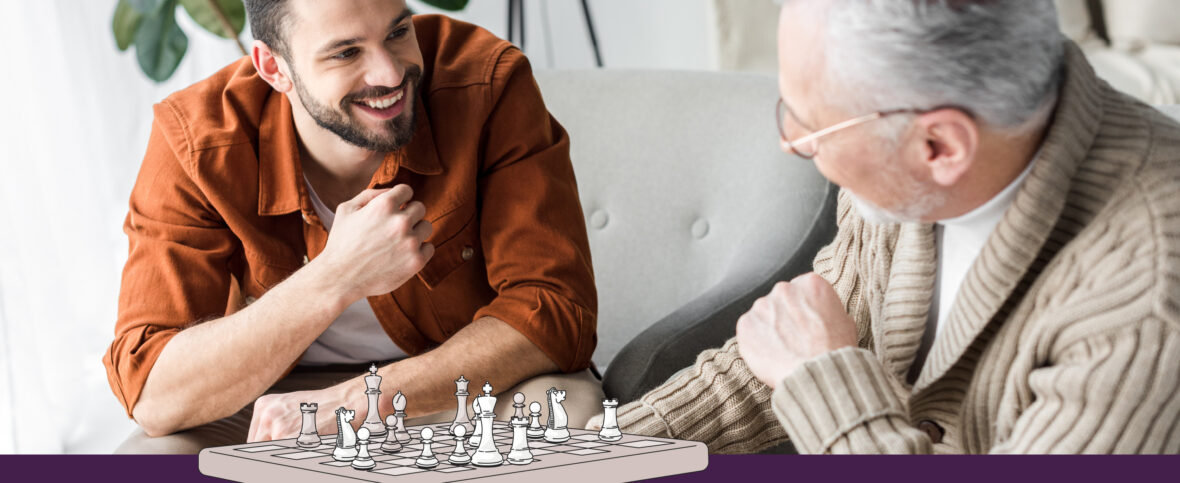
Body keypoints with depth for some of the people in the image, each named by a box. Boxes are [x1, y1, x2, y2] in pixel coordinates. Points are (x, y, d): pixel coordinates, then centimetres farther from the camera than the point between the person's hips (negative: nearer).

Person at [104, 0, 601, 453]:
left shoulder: (490, 85, -20)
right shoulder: (195, 142, -20)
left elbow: (555, 307, -22)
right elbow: (151, 395, -26)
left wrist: (354, 401, -30)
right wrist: (336, 277, -38)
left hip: (463, 389, 0)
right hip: (281, 398, 0)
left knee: (569, 409, -33)